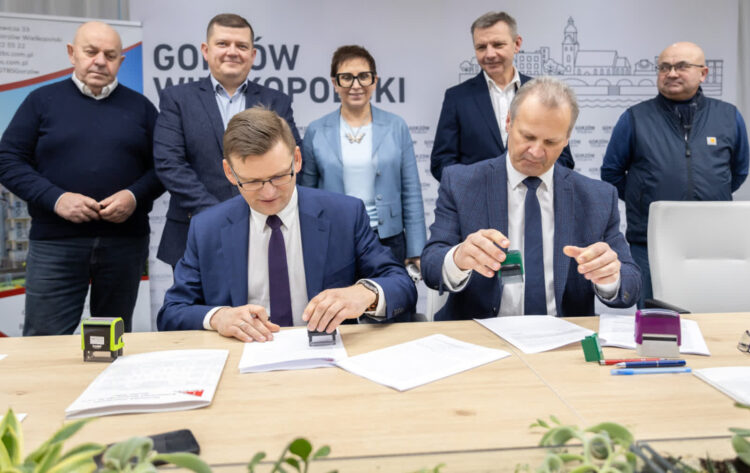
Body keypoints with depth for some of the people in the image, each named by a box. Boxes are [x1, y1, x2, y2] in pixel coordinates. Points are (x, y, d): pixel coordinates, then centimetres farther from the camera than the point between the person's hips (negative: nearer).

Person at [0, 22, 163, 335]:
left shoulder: (140, 106, 10)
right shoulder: (42, 101, 7)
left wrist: (135, 195, -12)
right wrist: (55, 198, -13)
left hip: (125, 242, 1)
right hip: (55, 242, -1)